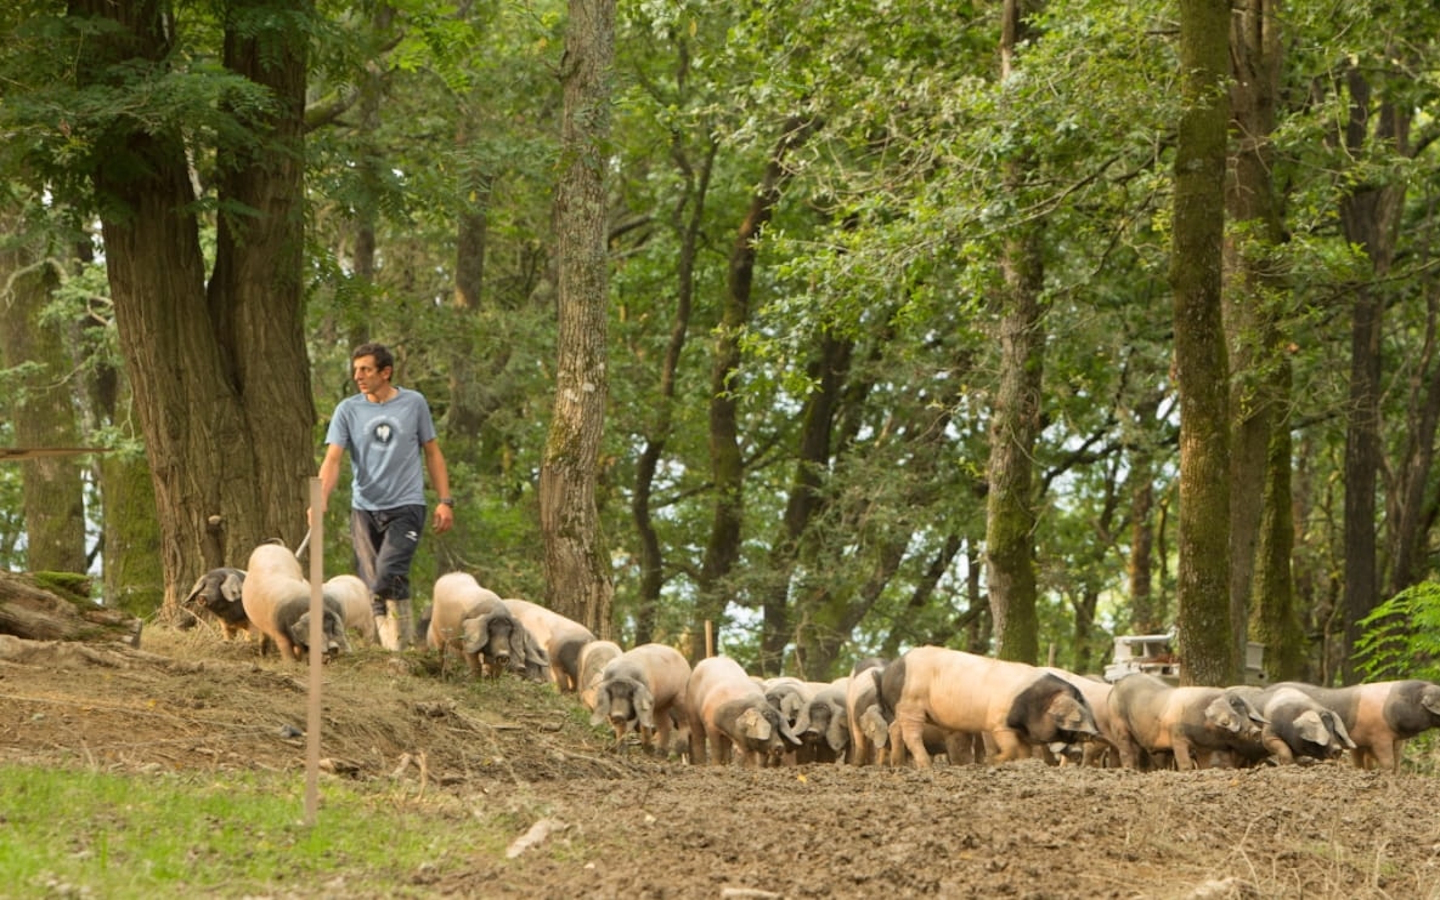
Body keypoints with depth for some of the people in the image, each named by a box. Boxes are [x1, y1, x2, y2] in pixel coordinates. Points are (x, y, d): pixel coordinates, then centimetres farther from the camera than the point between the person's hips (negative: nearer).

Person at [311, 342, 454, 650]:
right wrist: (321, 501, -20)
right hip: (364, 509, 3)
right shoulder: (348, 410, 4)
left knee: (388, 575, -22)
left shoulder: (414, 403, 5)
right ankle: (389, 646, 9)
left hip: (406, 507, -3)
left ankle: (404, 635, -8)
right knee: (370, 585, 1)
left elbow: (432, 453, 13)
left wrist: (445, 501, 7)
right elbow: (332, 459, -4)